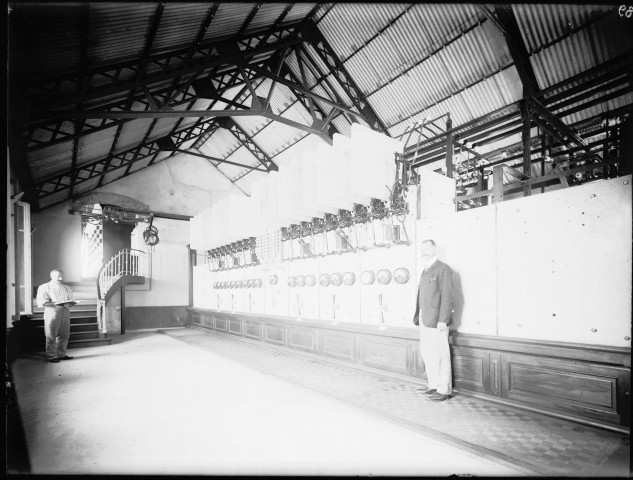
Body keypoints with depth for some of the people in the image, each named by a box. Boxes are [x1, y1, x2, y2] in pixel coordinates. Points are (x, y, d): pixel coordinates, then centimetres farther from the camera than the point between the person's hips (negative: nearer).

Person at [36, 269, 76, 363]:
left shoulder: (66, 288, 20)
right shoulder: (44, 287, 4)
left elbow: (72, 300, 15)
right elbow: (41, 302, -8)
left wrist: (69, 304, -9)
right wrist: (56, 304, -21)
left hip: (65, 312, 4)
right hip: (52, 312, -4)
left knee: (64, 335, 4)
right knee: (51, 336, -3)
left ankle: (61, 354, 14)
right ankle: (51, 356, 5)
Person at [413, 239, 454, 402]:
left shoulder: (443, 269, -9)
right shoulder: (425, 271, 16)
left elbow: (447, 296, -15)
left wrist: (443, 320, -19)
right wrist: (418, 316, 13)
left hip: (436, 321, -8)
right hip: (424, 321, 8)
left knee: (440, 355, 0)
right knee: (426, 353, 15)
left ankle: (444, 389, 12)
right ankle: (433, 384, 28)